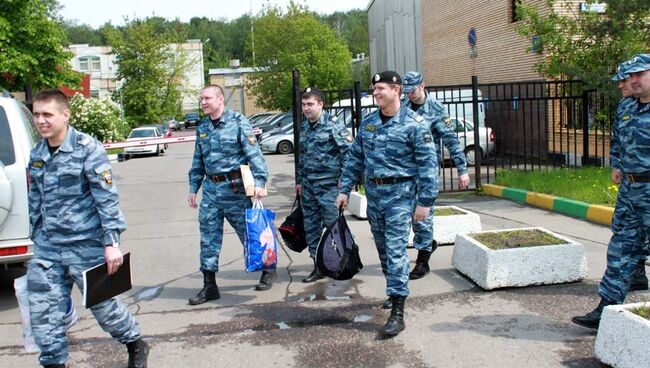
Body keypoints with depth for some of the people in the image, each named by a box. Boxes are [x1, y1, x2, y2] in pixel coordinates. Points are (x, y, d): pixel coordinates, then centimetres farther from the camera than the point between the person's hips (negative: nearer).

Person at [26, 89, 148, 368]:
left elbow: (107, 198, -13)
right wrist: (37, 240, 19)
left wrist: (111, 242, -18)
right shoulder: (36, 154, 8)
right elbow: (35, 202, 17)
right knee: (42, 311, 4)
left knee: (103, 303, 8)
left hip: (86, 245, -5)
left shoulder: (88, 149, -10)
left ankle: (135, 345, 33)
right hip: (47, 248, 5)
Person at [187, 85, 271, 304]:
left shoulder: (237, 122, -7)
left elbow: (254, 154, -13)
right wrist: (193, 188, 16)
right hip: (210, 188, 6)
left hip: (234, 187, -5)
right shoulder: (202, 128, 12)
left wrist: (259, 182, -22)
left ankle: (267, 270, 26)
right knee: (208, 237, 6)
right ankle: (209, 286, 15)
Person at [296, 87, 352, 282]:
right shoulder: (304, 127, 13)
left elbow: (349, 151, -12)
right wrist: (300, 180, 21)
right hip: (308, 186, 7)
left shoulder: (333, 124, -9)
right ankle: (318, 266, 20)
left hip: (328, 185, -7)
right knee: (311, 227, 10)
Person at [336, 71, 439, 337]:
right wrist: (344, 189, 9)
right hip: (373, 193, 6)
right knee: (382, 248, 15)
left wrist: (425, 201, -14)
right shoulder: (368, 123, 9)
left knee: (396, 249, -10)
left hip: (400, 194, -6)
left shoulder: (414, 124, -10)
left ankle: (398, 311, -7)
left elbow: (428, 164, -11)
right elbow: (355, 158, 14)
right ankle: (395, 291, 34)